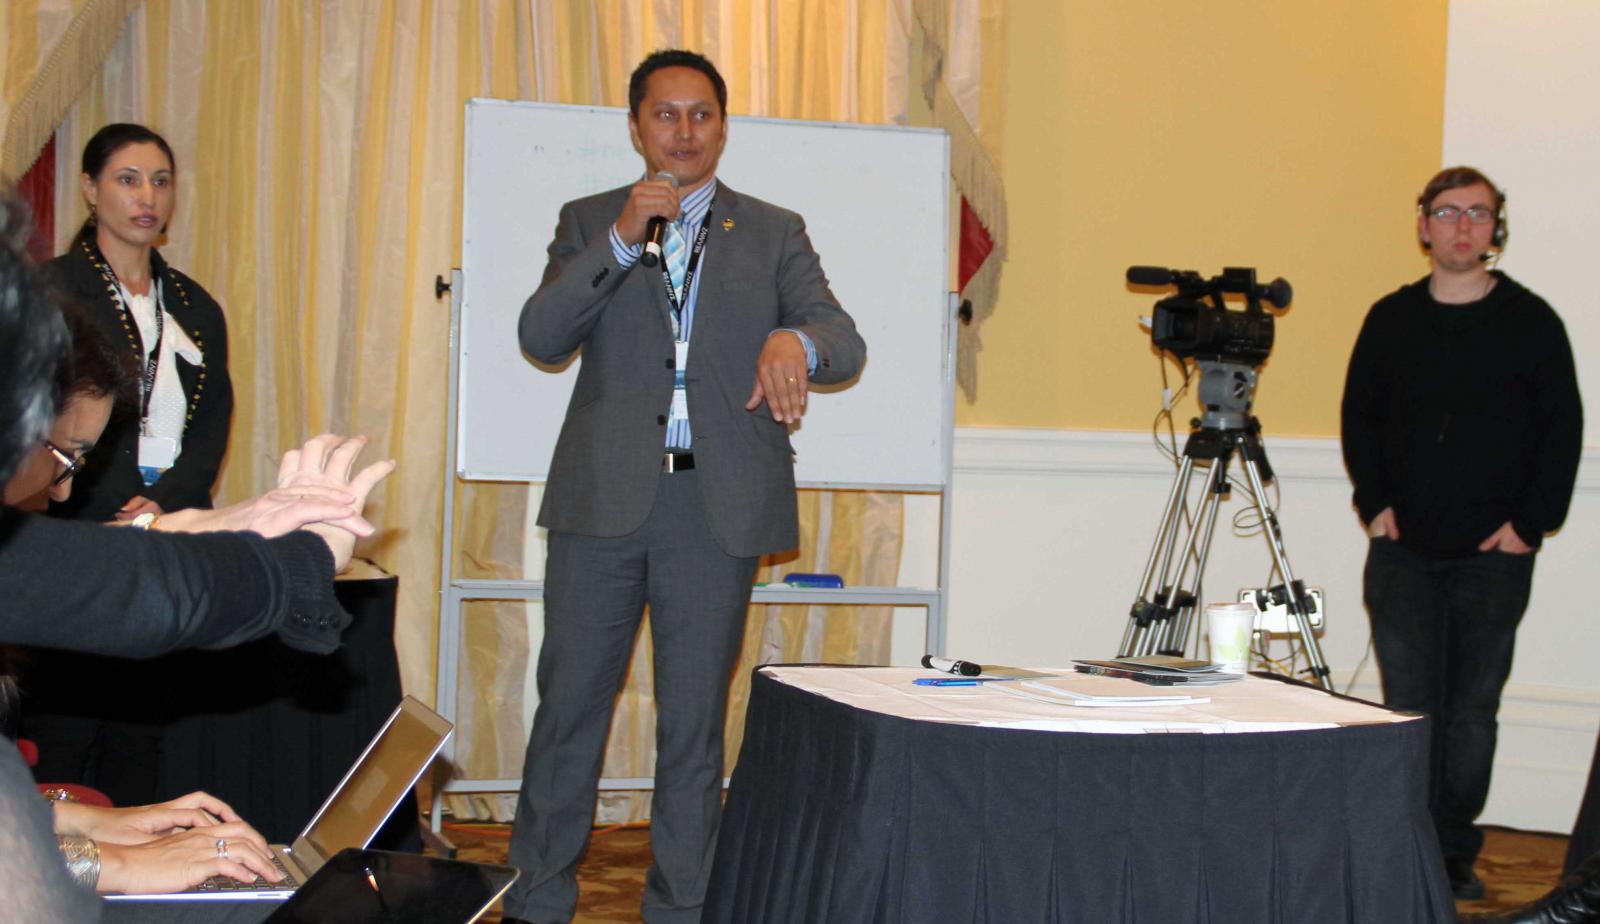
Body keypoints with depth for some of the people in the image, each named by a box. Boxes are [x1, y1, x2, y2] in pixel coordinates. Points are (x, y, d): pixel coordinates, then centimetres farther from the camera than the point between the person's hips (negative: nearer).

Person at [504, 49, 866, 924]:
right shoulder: (590, 222, 11)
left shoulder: (774, 233, 11)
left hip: (718, 503, 0)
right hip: (605, 494, 0)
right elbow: (540, 337, -3)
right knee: (569, 703, 4)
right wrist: (621, 239, -13)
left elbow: (846, 343, 1)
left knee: (695, 718, 5)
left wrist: (796, 339, -22)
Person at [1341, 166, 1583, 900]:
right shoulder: (1391, 319, 8)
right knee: (1410, 706, -1)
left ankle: (1454, 853, 12)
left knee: (1473, 708, 3)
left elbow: (1562, 430, 2)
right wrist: (1374, 501, 2)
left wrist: (1532, 522, -5)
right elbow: (1359, 417, 14)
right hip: (1403, 550, 1)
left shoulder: (1530, 322, 1)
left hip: (1493, 556, -1)